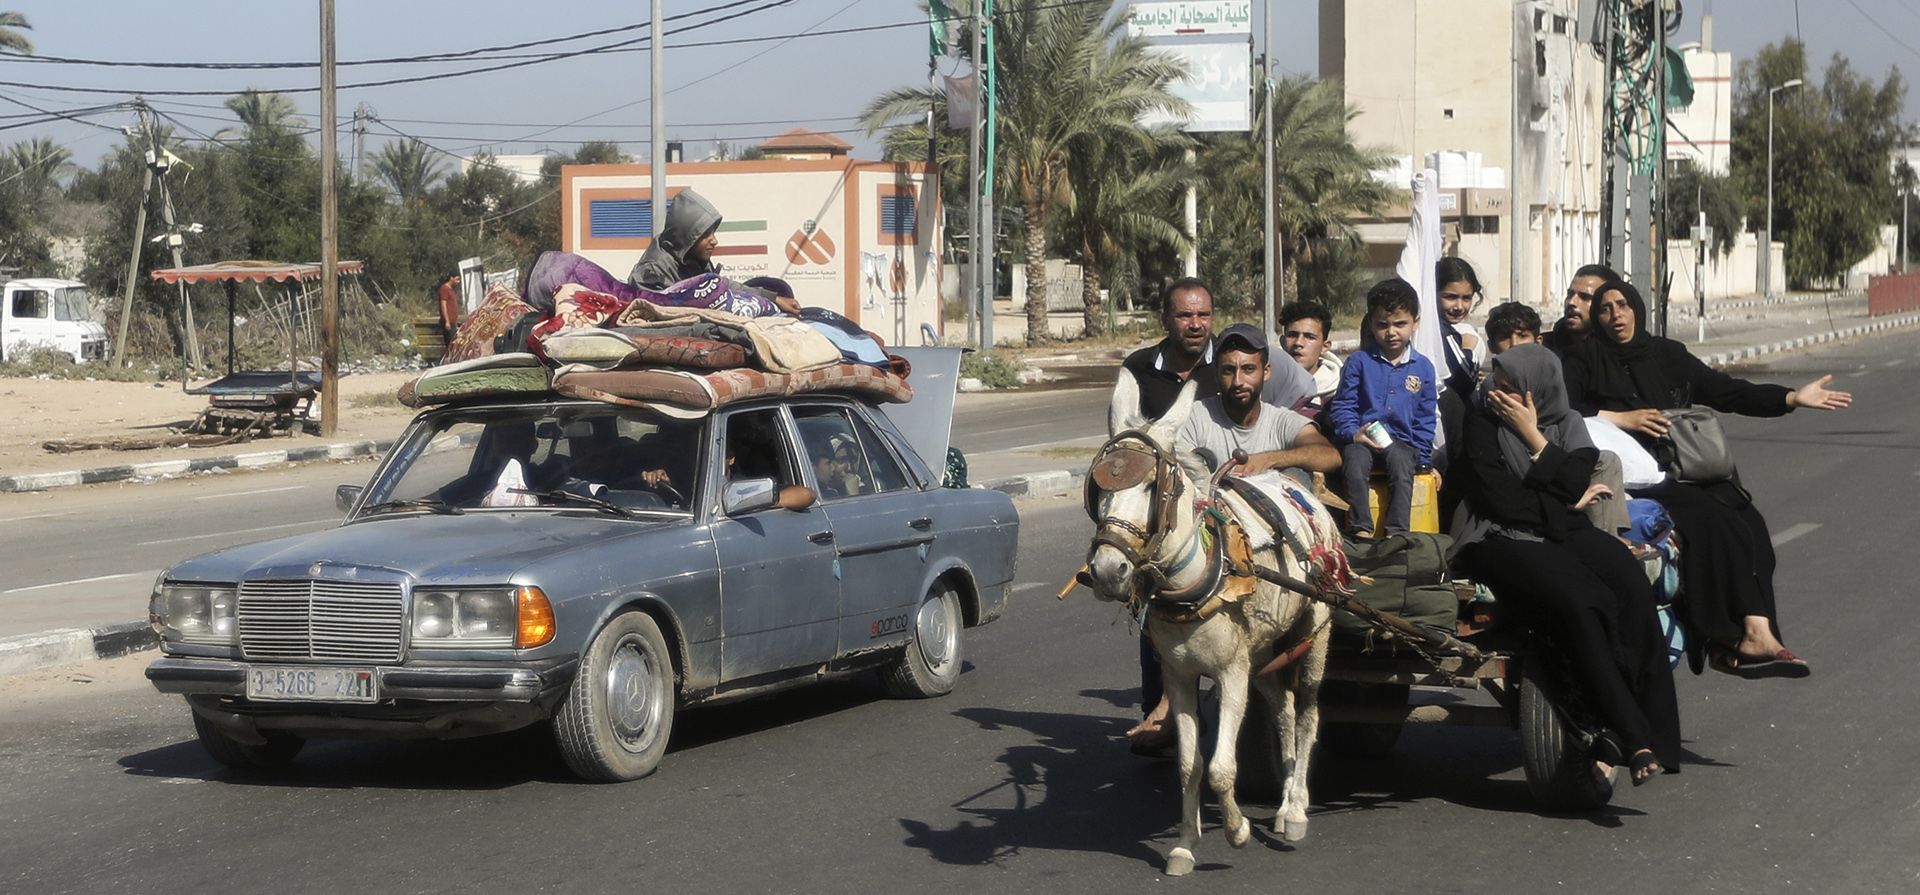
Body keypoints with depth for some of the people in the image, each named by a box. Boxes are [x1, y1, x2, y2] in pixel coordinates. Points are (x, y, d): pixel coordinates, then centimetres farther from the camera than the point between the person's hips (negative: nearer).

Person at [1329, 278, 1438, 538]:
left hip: (1402, 441, 1)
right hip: (1361, 438, -1)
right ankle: (1360, 529, -35)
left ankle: (1397, 533, -36)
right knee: (1355, 459, -33)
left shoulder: (1422, 367, 12)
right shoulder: (1358, 362, 7)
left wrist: (1422, 457, 6)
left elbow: (1426, 418, 15)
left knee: (1401, 462, -32)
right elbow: (1342, 406, 4)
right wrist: (1353, 433, -14)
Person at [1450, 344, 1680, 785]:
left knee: (1633, 587, -27)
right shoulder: (1483, 425, 2)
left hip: (1566, 532, 4)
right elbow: (1501, 500, -8)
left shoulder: (1567, 423, 13)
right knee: (1580, 604, -32)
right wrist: (1567, 503, 1)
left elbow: (1574, 485, -3)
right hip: (1502, 539, -4)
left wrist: (1532, 435, -5)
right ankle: (1633, 738, -34)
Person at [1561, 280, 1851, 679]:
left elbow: (1727, 392, 14)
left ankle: (1756, 635, -30)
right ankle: (1732, 639, -26)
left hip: (1684, 473, 5)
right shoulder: (1585, 361, 8)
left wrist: (1792, 398, 3)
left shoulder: (1667, 355, 19)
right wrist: (1621, 418, -11)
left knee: (1750, 525, -22)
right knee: (1714, 521, -28)